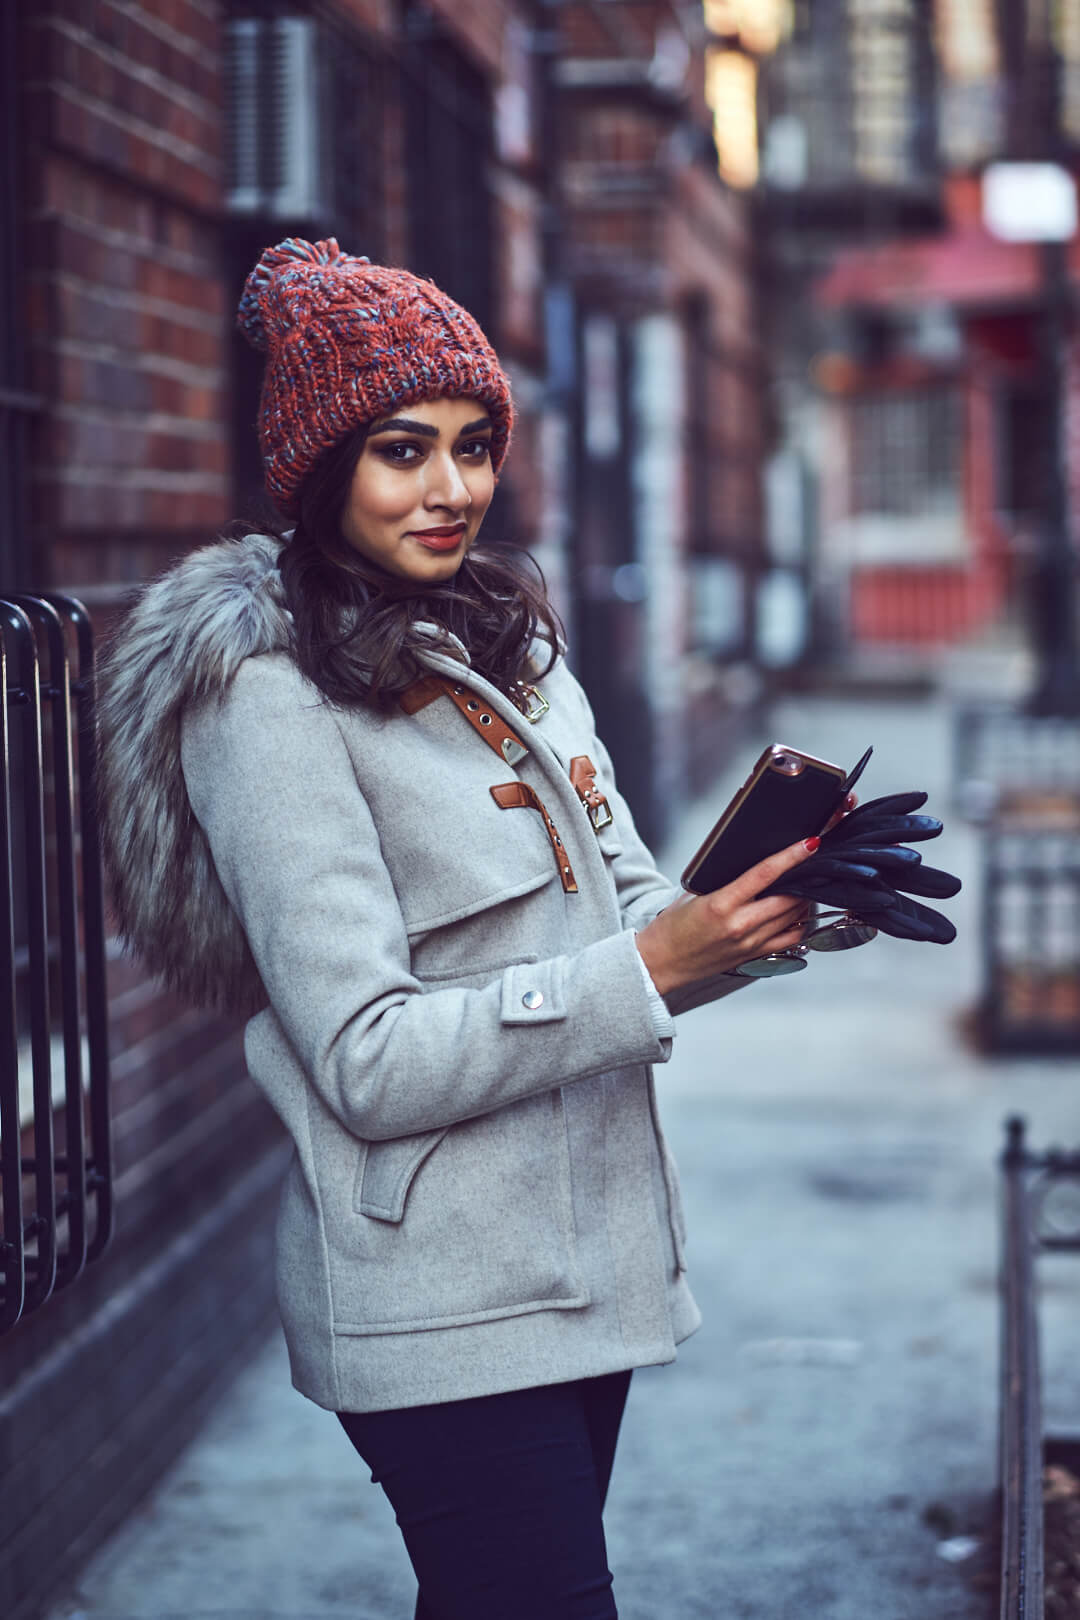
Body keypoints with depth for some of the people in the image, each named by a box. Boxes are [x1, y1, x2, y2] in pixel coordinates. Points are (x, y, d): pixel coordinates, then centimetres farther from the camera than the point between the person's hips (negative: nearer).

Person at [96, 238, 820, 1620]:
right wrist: (652, 967, -25)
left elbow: (623, 910, 11)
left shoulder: (509, 648, 10)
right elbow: (370, 1063, -19)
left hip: (586, 1265, 8)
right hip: (443, 1310, -7)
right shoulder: (265, 697, -14)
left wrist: (764, 910, -11)